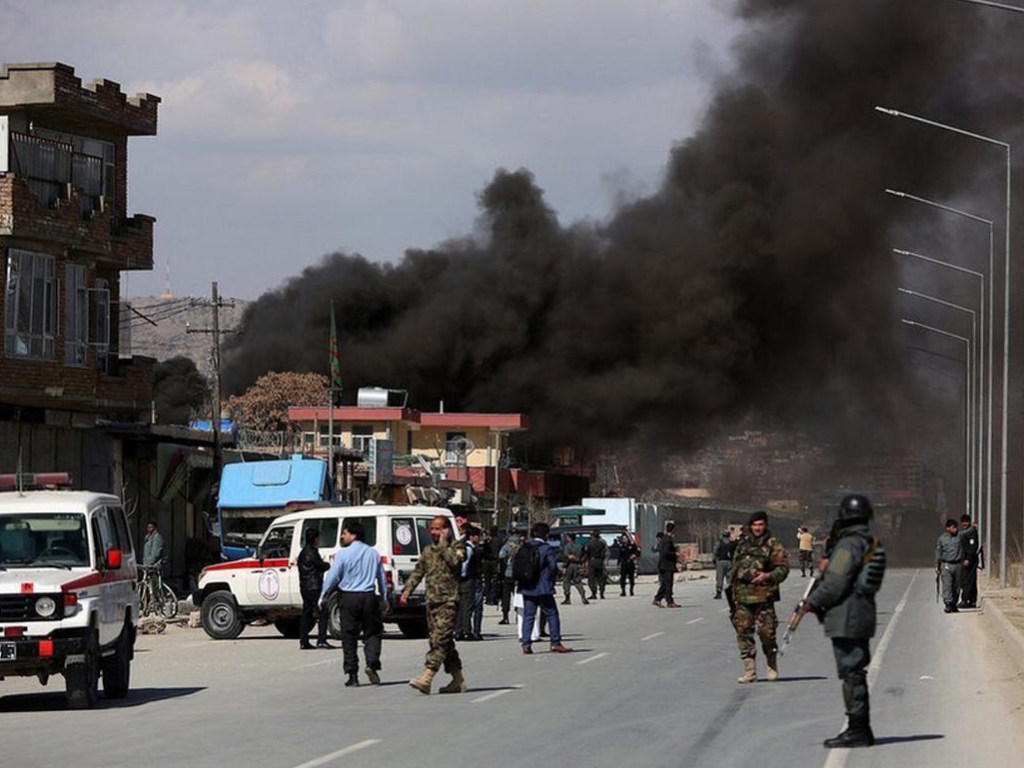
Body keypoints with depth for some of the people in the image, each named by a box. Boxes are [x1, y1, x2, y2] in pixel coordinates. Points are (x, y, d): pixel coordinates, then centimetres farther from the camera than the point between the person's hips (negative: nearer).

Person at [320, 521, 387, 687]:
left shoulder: (343, 553, -6)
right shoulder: (373, 553, 7)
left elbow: (332, 577, -6)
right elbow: (382, 578, 12)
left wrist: (322, 597, 5)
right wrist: (383, 598, 22)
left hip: (349, 598, -3)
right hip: (369, 597, 3)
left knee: (349, 637, 4)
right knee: (372, 633, 11)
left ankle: (352, 675, 3)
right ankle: (372, 664, -11)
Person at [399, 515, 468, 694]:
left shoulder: (457, 547, -1)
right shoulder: (428, 551, 18)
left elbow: (455, 561, -21)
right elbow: (417, 572, 19)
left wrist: (443, 544, -12)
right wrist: (407, 590, 7)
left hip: (448, 601, -7)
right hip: (432, 601, 7)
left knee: (439, 639, -15)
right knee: (445, 642, 8)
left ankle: (426, 678, -25)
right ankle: (458, 680, 15)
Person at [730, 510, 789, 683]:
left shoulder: (773, 545, 0)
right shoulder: (742, 544, 15)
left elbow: (783, 568, -3)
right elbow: (734, 567, 24)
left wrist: (768, 576, -19)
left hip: (763, 596, -5)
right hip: (742, 596, 5)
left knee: (766, 631, -5)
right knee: (743, 631, -1)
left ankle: (772, 667, 16)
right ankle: (750, 671, 2)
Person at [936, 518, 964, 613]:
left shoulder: (959, 538, 7)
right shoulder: (942, 539, 3)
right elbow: (938, 554, 7)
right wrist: (937, 567, 6)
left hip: (957, 565, 3)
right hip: (946, 565, -3)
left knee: (956, 586, 5)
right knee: (947, 586, -8)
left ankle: (953, 604, 12)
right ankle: (948, 604, -11)